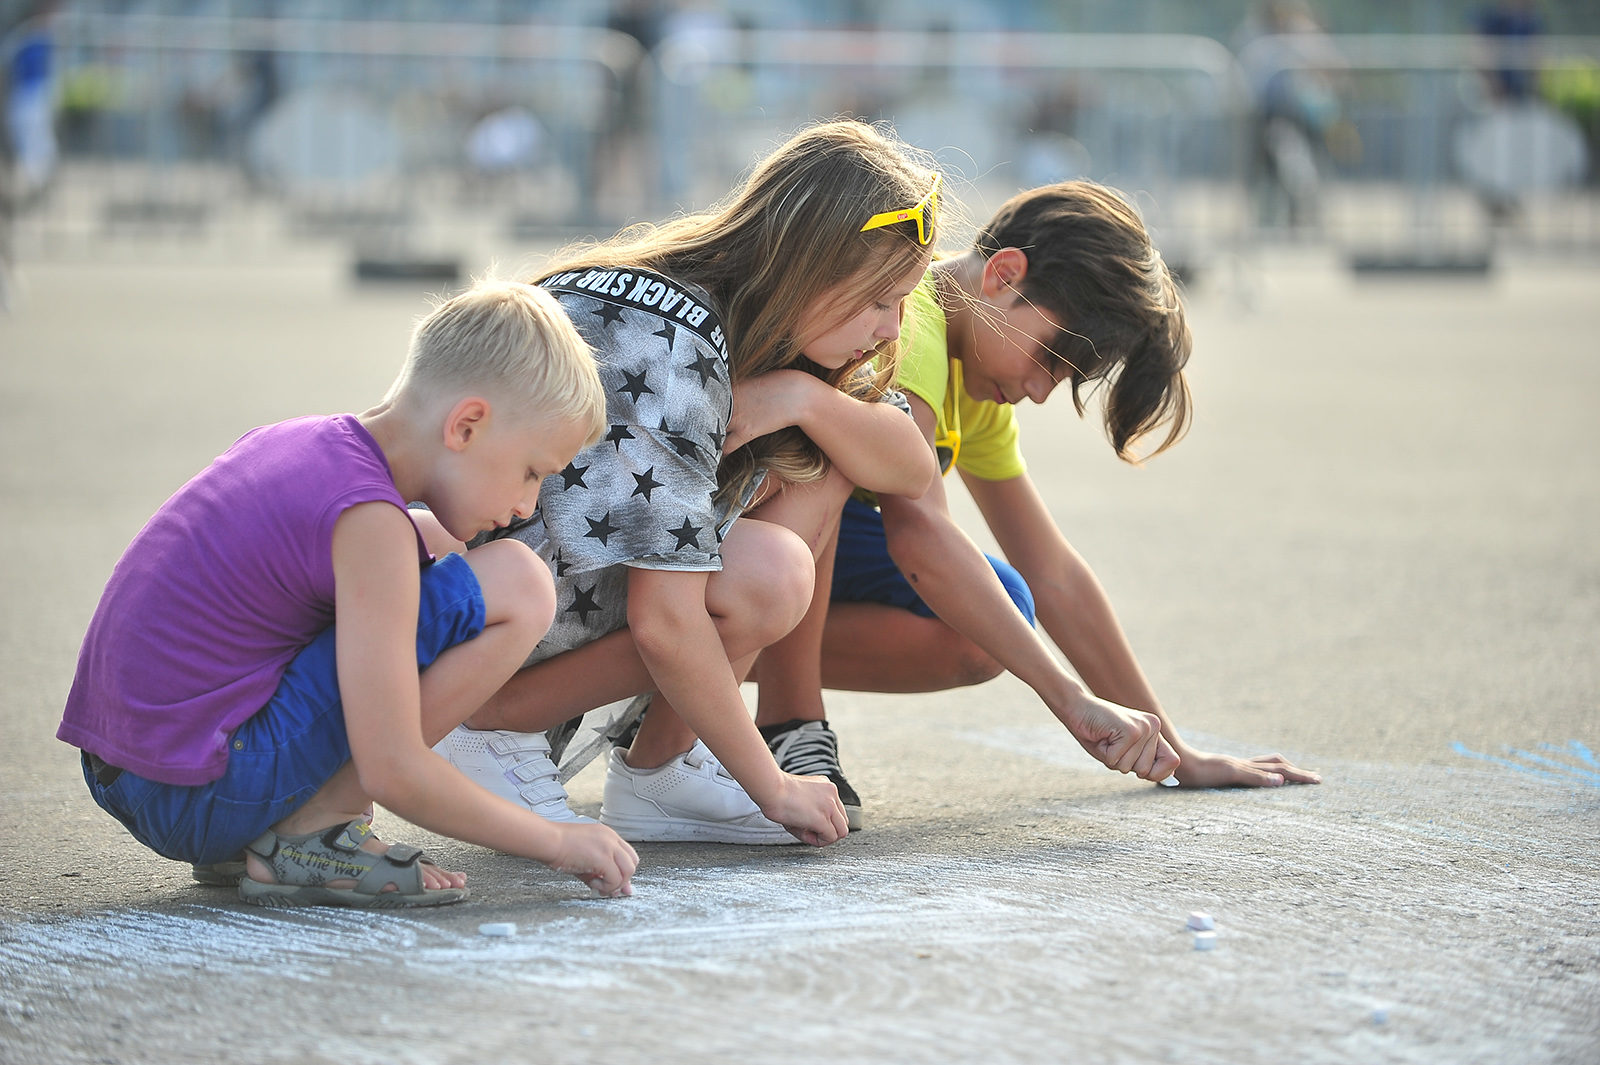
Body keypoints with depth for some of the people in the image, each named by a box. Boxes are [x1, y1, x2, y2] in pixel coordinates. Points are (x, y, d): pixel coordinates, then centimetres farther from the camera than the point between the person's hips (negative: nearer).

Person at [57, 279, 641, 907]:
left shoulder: (288, 443, 10)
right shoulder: (369, 519, -16)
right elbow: (393, 773, -20)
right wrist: (557, 842, -8)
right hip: (204, 800, -9)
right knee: (517, 586, -14)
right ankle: (309, 832, -8)